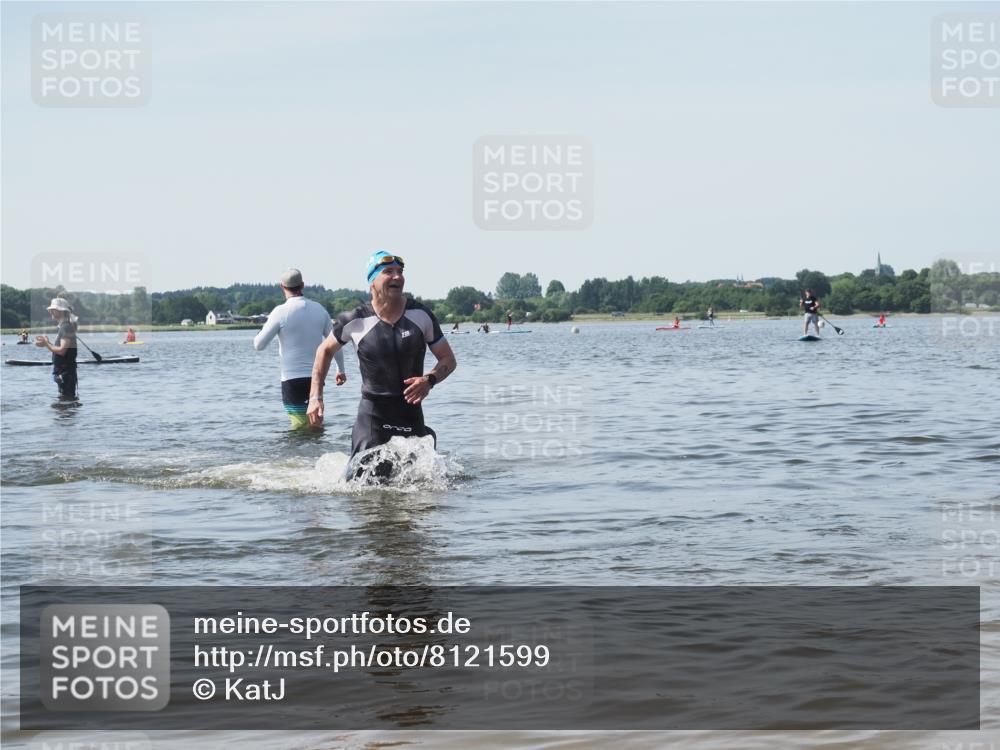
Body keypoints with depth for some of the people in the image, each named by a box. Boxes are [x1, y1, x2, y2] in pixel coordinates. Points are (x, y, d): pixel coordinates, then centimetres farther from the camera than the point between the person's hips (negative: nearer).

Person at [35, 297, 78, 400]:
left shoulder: (66, 327, -16)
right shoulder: (62, 327, 16)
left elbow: (62, 350, -23)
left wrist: (46, 344, -14)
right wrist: (48, 342, 11)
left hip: (66, 372, -11)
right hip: (62, 371, 11)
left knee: (67, 399, -10)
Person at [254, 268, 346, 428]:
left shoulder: (281, 312, -10)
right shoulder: (319, 309, 4)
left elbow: (259, 345, -8)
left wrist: (267, 326, 13)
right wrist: (341, 370, 24)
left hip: (293, 380, -4)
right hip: (317, 378, 5)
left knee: (301, 428, -7)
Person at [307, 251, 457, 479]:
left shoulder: (421, 315, -4)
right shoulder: (356, 321, -7)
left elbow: (448, 359, 5)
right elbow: (325, 350, 11)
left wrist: (429, 380, -16)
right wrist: (315, 396, 4)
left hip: (411, 414, 2)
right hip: (372, 415, -2)